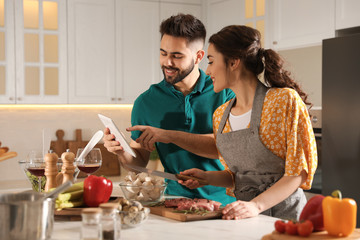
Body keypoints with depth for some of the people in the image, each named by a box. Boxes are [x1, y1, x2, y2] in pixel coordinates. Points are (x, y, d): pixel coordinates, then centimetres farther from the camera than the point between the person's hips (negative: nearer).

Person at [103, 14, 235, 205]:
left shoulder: (224, 92, 3)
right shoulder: (146, 103, 9)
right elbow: (140, 163, 13)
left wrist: (172, 136, -14)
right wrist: (122, 152, -9)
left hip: (225, 203, -1)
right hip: (176, 202, 2)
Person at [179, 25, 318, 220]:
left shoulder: (285, 101, -8)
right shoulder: (220, 115, 11)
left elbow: (299, 172, -11)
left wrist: (256, 205, -22)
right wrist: (207, 177, 1)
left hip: (283, 213, -6)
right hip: (243, 216, 6)